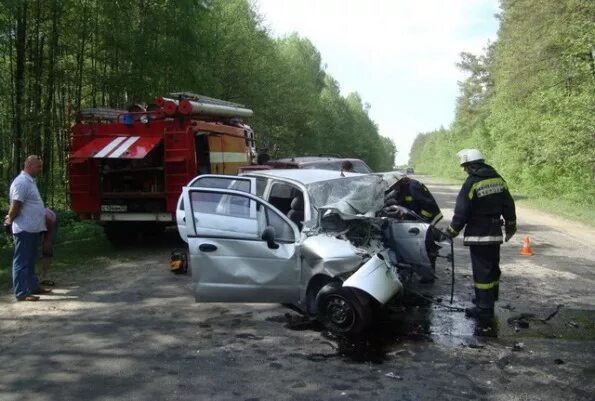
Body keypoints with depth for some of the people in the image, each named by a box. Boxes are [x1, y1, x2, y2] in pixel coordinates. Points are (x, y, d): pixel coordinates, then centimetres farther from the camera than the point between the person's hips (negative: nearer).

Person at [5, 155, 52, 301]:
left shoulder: (29, 181, 15)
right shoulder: (22, 182, -17)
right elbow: (16, 206, -19)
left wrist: (10, 217, 17)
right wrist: (10, 220, -5)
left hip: (32, 228, 10)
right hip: (24, 229, -10)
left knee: (30, 261, 18)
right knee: (21, 261, -3)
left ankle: (33, 286, 29)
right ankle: (21, 293, 2)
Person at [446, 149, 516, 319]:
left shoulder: (471, 183, -17)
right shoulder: (498, 179, 5)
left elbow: (461, 212, -15)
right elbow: (509, 205, 11)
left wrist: (451, 231, -3)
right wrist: (510, 227, 21)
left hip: (478, 235, -8)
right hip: (495, 233, 8)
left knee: (482, 270, -3)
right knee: (493, 268, 19)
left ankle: (484, 308, 0)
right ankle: (490, 298, 35)